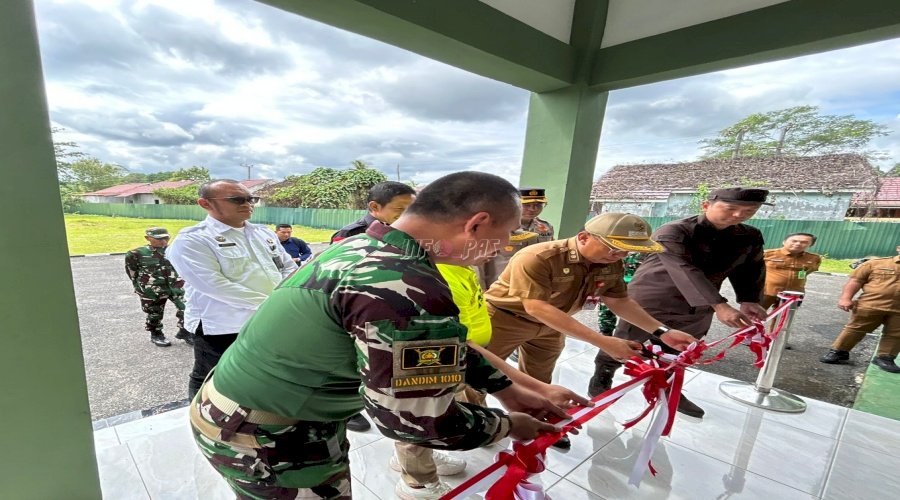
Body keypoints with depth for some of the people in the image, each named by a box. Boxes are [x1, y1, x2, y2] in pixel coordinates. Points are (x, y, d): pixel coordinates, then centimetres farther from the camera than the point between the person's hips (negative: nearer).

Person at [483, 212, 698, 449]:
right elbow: (537, 308, -40)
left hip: (549, 326, 6)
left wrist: (662, 331, -11)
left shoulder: (612, 266, -12)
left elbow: (619, 301, 1)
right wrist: (602, 341, -43)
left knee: (539, 380, 22)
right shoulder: (537, 258, -36)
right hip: (505, 318, -6)